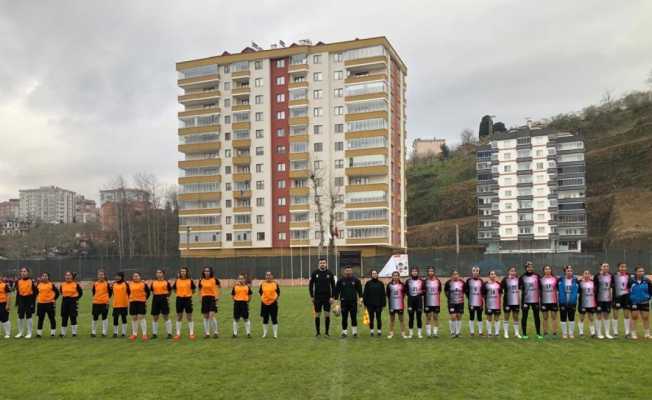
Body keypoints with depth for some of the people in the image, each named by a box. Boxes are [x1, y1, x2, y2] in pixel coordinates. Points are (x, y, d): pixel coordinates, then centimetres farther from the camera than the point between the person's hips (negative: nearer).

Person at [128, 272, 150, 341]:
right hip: (132, 302, 3)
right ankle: (134, 334, 20)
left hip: (141, 302, -3)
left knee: (141, 317, -7)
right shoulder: (129, 284, 7)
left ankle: (144, 334, -2)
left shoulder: (144, 284, -1)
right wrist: (129, 299, 10)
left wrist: (146, 299, 0)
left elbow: (148, 292, 6)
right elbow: (128, 292, 20)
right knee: (134, 318, 9)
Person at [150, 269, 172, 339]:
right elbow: (152, 291, 17)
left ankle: (169, 333, 5)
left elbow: (170, 291, 8)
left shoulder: (166, 282, 1)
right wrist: (155, 296, 5)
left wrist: (167, 296, -3)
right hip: (155, 300, 3)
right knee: (155, 317, 8)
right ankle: (154, 333, 18)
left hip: (164, 299, -3)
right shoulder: (153, 282, 8)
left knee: (166, 317, -2)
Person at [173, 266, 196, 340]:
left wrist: (188, 294, -3)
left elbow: (193, 290, 4)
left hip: (188, 299, -2)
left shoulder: (190, 281, -3)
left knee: (189, 317, 3)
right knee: (179, 317, 8)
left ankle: (191, 333, 12)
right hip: (179, 299, 2)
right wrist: (180, 293, 1)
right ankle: (178, 334, 17)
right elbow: (174, 289, 11)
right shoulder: (177, 281, 2)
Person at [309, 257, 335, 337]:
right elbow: (310, 284, 4)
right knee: (317, 315, 4)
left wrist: (332, 297, -3)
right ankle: (317, 332, 15)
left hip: (327, 298, 0)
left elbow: (333, 285, 4)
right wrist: (311, 296, -1)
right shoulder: (314, 273, -2)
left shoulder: (329, 273, 0)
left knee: (327, 315, 1)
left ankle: (326, 332, 12)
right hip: (317, 298, 0)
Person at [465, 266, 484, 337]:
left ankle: (480, 332, 16)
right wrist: (469, 297, -1)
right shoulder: (469, 281, -1)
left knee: (479, 317, 7)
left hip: (479, 302, 1)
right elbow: (466, 290, 2)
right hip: (471, 303, -1)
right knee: (471, 317, 6)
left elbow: (483, 291, 6)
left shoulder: (481, 281, 3)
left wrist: (482, 297, -4)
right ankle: (472, 331, 14)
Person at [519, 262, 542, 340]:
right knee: (524, 316, 2)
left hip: (535, 300, 1)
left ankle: (538, 333, 15)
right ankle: (524, 334, 9)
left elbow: (540, 288, 8)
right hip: (525, 300, -1)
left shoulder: (537, 276, 3)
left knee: (537, 317, 6)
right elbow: (519, 288, 3)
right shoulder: (522, 277, 1)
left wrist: (541, 297, 5)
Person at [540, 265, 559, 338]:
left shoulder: (555, 279, 4)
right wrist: (540, 301, 4)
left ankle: (554, 333, 8)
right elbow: (539, 291, 8)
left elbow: (557, 290, 8)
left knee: (554, 317, 3)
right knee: (545, 318, 5)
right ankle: (545, 333, 10)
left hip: (553, 301, 0)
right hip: (544, 301, 0)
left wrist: (558, 301, 4)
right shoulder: (541, 279, 3)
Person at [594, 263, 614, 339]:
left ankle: (607, 333, 18)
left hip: (608, 299, 4)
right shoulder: (597, 276, -8)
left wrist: (612, 298, 6)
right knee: (599, 316, 2)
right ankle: (599, 333, 9)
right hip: (599, 299, -4)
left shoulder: (611, 276, 4)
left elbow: (612, 287, 10)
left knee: (606, 316, 11)